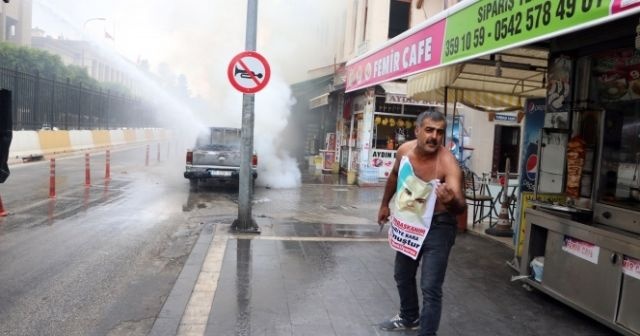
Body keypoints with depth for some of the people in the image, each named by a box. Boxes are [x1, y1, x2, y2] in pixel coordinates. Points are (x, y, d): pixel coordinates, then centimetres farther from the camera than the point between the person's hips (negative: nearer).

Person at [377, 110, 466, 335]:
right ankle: (409, 317, 47)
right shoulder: (404, 150, -12)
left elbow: (461, 206, -39)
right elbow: (394, 176, 10)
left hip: (438, 226, -6)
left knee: (430, 288, -9)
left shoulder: (448, 163, -29)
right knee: (402, 275, 23)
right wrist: (385, 204, 18)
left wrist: (452, 201, -61)